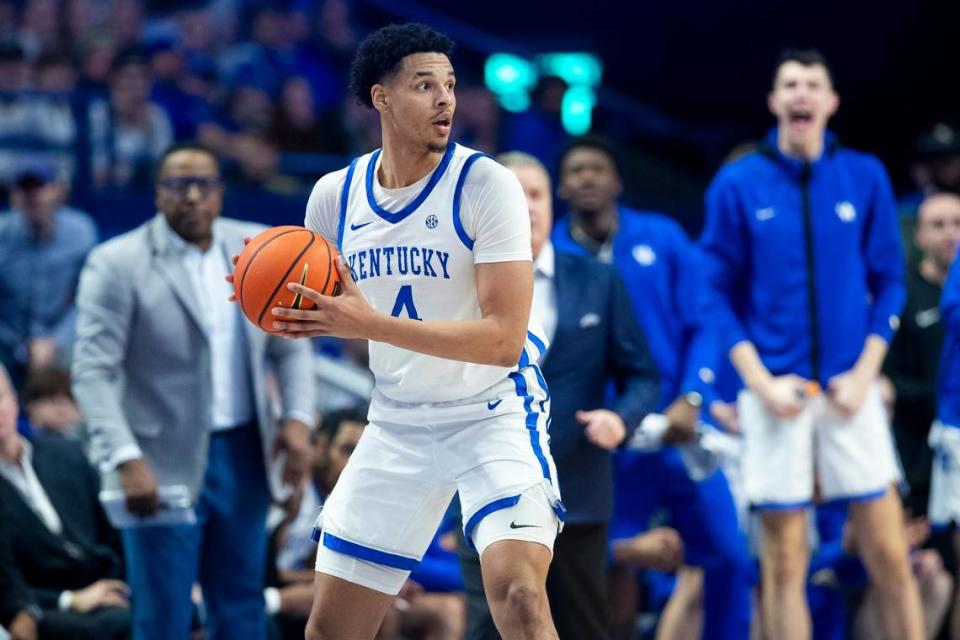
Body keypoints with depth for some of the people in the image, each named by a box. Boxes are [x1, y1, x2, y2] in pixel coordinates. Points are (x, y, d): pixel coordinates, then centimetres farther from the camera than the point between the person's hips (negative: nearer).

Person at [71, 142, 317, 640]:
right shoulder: (117, 264, -9)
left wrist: (297, 418, -2)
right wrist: (126, 461, -23)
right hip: (163, 467, -5)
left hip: (243, 457, 5)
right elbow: (94, 372, -13)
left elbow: (289, 346, 13)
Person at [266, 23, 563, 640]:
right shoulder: (336, 195, -1)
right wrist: (289, 315, -10)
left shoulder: (486, 183, -16)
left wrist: (370, 323, -30)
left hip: (494, 413, -5)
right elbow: (332, 315, 14)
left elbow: (503, 339, -23)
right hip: (397, 422, 5)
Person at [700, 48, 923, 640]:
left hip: (851, 390, 1)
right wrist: (760, 381, -9)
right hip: (776, 391, -1)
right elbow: (720, 293, 2)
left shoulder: (865, 177, 5)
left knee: (890, 555, -2)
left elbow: (888, 282, 8)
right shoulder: (738, 185, 1)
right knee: (785, 561, 0)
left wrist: (864, 373, -4)